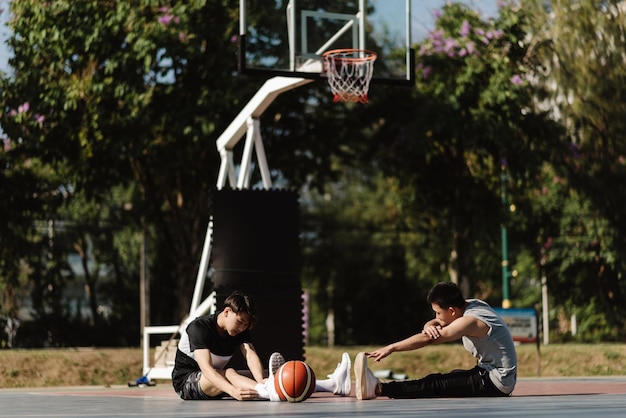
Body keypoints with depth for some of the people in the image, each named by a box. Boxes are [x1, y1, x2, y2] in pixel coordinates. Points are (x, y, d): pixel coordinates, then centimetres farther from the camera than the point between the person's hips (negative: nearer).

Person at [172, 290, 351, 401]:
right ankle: (269, 392, -66)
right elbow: (206, 368, -35)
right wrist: (233, 390, -51)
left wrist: (260, 380, -41)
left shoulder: (240, 330, -1)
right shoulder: (199, 328, -23)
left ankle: (333, 384, -23)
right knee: (229, 373, -37)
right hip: (187, 381, -6)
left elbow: (251, 355, -19)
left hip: (218, 381, 6)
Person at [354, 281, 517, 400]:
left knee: (436, 385, -19)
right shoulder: (470, 304, 6)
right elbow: (431, 325, 7)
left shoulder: (470, 321, -22)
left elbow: (427, 339, -25)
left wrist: (391, 348, -24)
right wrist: (429, 327, -18)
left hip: (496, 383, -10)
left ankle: (378, 389, -29)